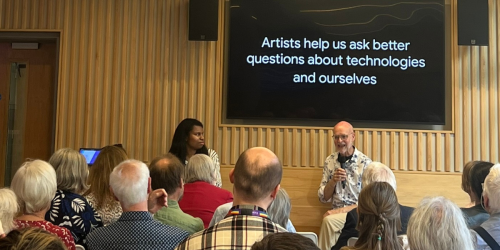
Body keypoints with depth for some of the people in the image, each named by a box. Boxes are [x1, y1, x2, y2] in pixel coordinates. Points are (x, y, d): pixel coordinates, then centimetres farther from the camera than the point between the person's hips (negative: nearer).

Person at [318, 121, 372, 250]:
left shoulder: (365, 163, -8)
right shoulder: (329, 161, 5)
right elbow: (323, 198, 7)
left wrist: (340, 211, -17)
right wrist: (333, 181, -11)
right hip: (336, 215, 3)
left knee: (328, 220, -27)